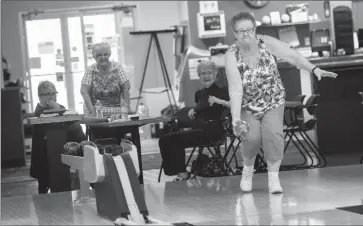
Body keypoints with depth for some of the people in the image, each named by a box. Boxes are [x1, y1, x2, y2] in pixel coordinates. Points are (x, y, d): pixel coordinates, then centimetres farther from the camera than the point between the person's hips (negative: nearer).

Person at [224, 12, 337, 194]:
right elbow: (235, 89, -26)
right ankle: (248, 169, 14)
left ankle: (273, 176, -4)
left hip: (273, 102, 1)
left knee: (273, 133, -20)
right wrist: (235, 118, -35)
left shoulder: (266, 43, -17)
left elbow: (292, 56, -20)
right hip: (248, 105, -1)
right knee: (252, 137, -17)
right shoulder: (232, 56, -21)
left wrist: (314, 69, -34)